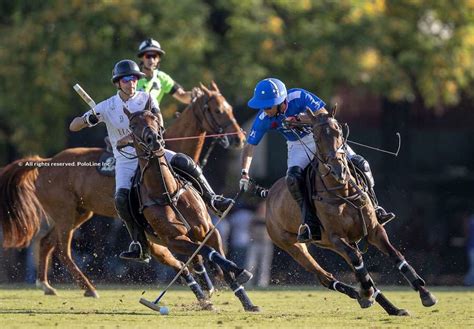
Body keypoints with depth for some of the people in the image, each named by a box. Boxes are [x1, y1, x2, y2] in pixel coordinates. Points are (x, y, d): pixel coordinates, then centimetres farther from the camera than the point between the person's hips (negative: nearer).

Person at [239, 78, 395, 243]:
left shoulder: (299, 97, -26)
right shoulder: (263, 119, -19)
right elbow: (250, 146, -9)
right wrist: (244, 173, -20)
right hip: (298, 146, 0)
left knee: (360, 164, -13)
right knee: (293, 178, -31)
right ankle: (310, 224, -22)